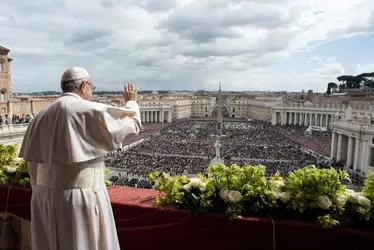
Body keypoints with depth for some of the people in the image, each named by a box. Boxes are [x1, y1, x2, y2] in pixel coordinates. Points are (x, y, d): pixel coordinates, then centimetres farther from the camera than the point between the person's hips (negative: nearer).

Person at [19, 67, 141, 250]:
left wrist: (42, 193, 18)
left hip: (46, 197, 7)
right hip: (81, 196, -6)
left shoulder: (42, 116, 6)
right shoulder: (91, 111, -13)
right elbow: (131, 123, -4)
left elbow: (32, 162, 9)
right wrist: (131, 102, 16)